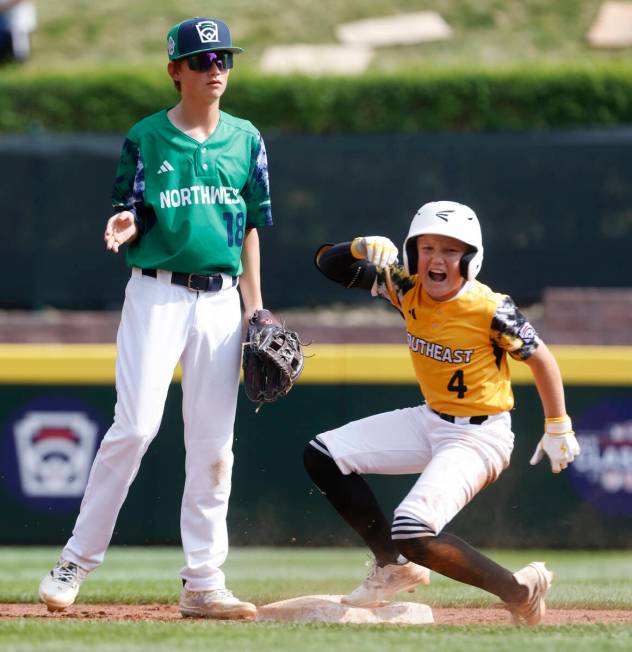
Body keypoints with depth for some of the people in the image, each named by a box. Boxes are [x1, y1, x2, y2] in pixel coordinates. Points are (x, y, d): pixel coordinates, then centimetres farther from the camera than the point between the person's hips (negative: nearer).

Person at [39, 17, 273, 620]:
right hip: (156, 293, -3)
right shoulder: (146, 138, 2)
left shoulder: (245, 139, 10)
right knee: (135, 426, -13)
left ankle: (203, 581, 5)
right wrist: (123, 228, -22)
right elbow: (131, 218, 2)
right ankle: (76, 561, -5)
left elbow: (250, 227, 13)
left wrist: (254, 309, 9)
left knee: (213, 442, 1)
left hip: (220, 300, 3)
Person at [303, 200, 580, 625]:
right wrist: (361, 250, -26)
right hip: (431, 421, 8)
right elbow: (328, 263, -4)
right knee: (323, 457, 3)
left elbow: (540, 358, -9)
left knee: (412, 534, -25)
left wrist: (559, 428, -4)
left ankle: (518, 590, -10)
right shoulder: (407, 289, -7)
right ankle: (394, 567, 11)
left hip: (480, 437, -8)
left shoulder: (491, 310, -22)